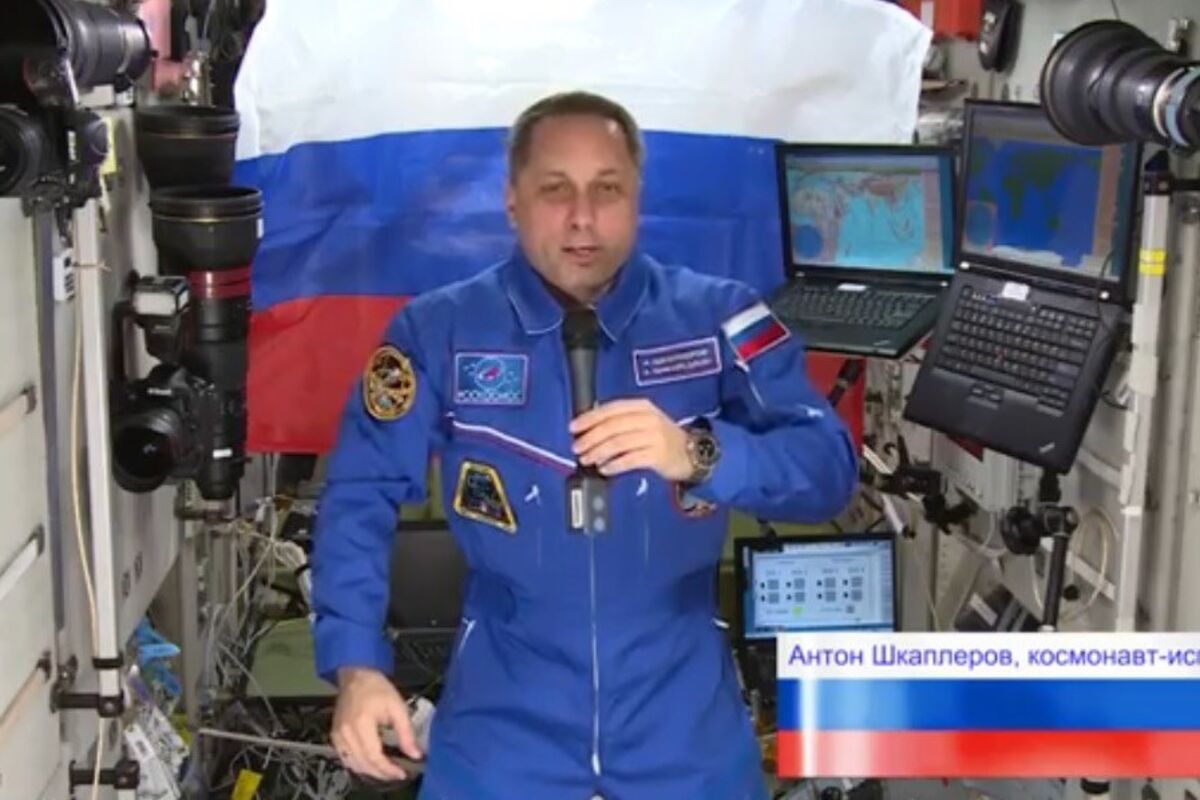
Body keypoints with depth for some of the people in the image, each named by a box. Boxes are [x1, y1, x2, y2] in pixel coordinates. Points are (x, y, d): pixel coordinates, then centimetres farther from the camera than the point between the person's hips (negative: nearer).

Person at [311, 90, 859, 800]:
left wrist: (698, 455, -30)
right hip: (505, 721, 0)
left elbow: (828, 470, -12)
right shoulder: (439, 329, -3)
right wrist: (357, 665, -13)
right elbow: (361, 493, -2)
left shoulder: (720, 317, -4)